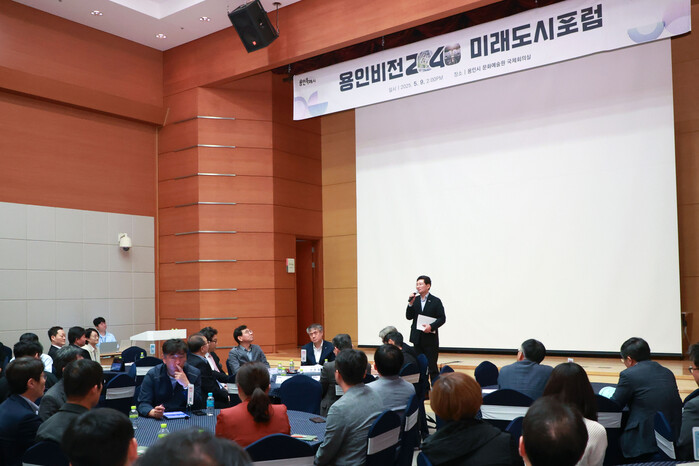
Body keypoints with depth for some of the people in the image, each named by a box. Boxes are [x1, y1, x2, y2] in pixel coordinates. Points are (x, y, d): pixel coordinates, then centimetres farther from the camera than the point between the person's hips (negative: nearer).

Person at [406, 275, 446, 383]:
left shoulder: (436, 301, -3)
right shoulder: (415, 300, 8)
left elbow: (442, 318, -5)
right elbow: (409, 317, 3)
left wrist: (431, 326, -20)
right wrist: (411, 304, -10)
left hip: (430, 338, -4)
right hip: (417, 338, 4)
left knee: (432, 366, -3)